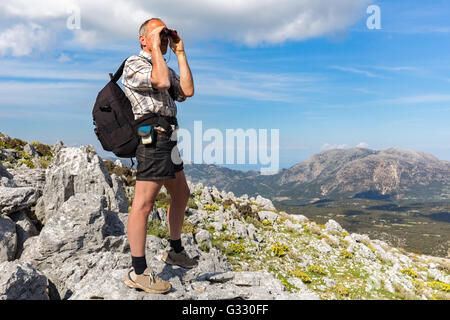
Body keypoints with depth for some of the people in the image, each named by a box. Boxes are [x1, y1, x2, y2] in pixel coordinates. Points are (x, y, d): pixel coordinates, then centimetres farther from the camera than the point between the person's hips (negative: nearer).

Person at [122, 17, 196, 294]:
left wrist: (180, 52, 9)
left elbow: (187, 90, 6)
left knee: (181, 195, 17)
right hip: (152, 137, -10)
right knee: (144, 203, -9)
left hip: (168, 141, 10)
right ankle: (139, 272, -2)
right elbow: (162, 82, -23)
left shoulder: (164, 67, 23)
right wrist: (154, 48, -10)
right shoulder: (134, 64, -3)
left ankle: (175, 251, 33)